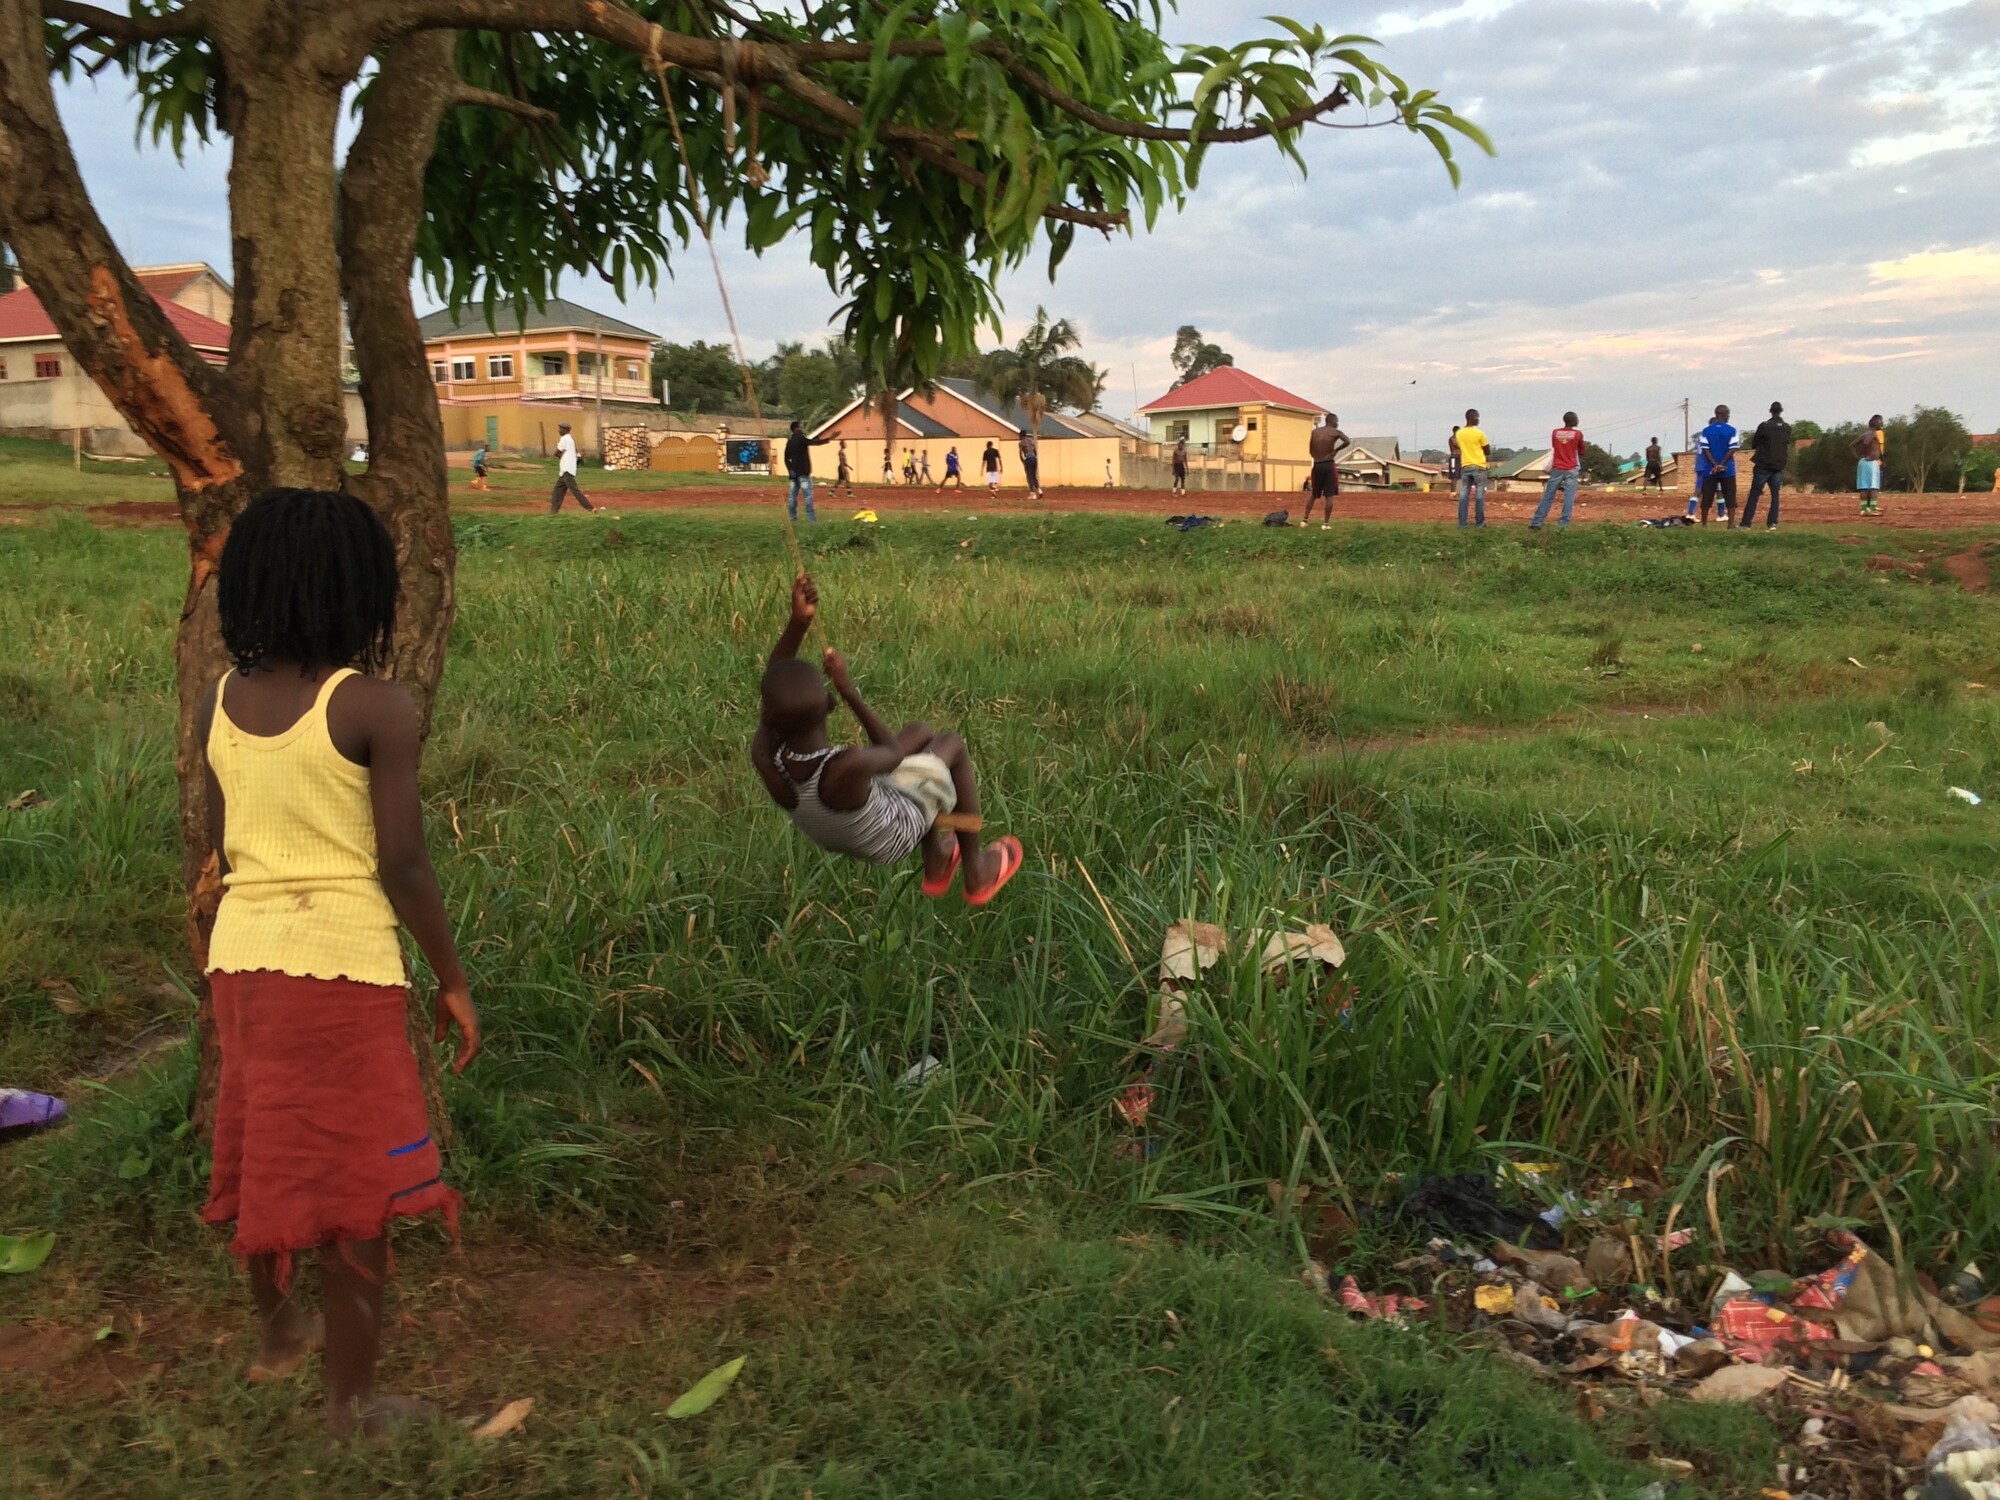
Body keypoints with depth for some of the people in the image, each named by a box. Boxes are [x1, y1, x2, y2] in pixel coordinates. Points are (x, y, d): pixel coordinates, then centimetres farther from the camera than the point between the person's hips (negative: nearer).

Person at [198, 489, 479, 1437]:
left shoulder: (218, 702, 3)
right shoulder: (377, 709, -14)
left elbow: (219, 848, 10)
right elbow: (402, 868, -14)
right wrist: (453, 978, -3)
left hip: (240, 956, 6)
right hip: (341, 966, -6)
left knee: (264, 1150, 24)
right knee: (352, 1179, 7)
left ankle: (277, 1327, 47)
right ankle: (352, 1403, 21)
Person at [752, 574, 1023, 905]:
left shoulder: (764, 756, -33)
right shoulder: (847, 766, -47)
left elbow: (773, 676, -16)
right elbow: (893, 754, -22)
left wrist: (798, 621, -30)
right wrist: (849, 691, -22)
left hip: (832, 839, 5)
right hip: (891, 840, -5)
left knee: (921, 733, 24)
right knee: (951, 744, 18)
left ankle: (936, 863, 43)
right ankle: (976, 872, 34)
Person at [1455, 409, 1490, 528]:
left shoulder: (1459, 433, 5)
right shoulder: (1479, 433, -9)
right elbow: (1487, 450, 3)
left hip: (1465, 467, 4)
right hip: (1478, 467, -4)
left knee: (1464, 495, 3)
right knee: (1479, 495, 2)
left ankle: (1462, 522, 0)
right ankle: (1480, 522, 3)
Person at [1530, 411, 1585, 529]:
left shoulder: (1555, 433, 5)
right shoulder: (1578, 434, -1)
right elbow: (1581, 454, 8)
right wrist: (1581, 470, 19)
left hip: (1557, 469, 2)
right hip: (1571, 469, -2)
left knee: (1548, 496, 4)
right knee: (1569, 497, -2)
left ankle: (1536, 522, 0)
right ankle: (1564, 523, -9)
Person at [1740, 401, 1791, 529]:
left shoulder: (1764, 426, -9)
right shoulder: (1787, 428, 4)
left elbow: (1753, 445, -1)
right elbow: (1787, 443, 17)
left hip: (1763, 465, -4)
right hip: (1779, 466, 4)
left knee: (1754, 494, -2)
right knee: (1775, 495, 9)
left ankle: (1745, 523, -5)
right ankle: (1772, 523, 2)